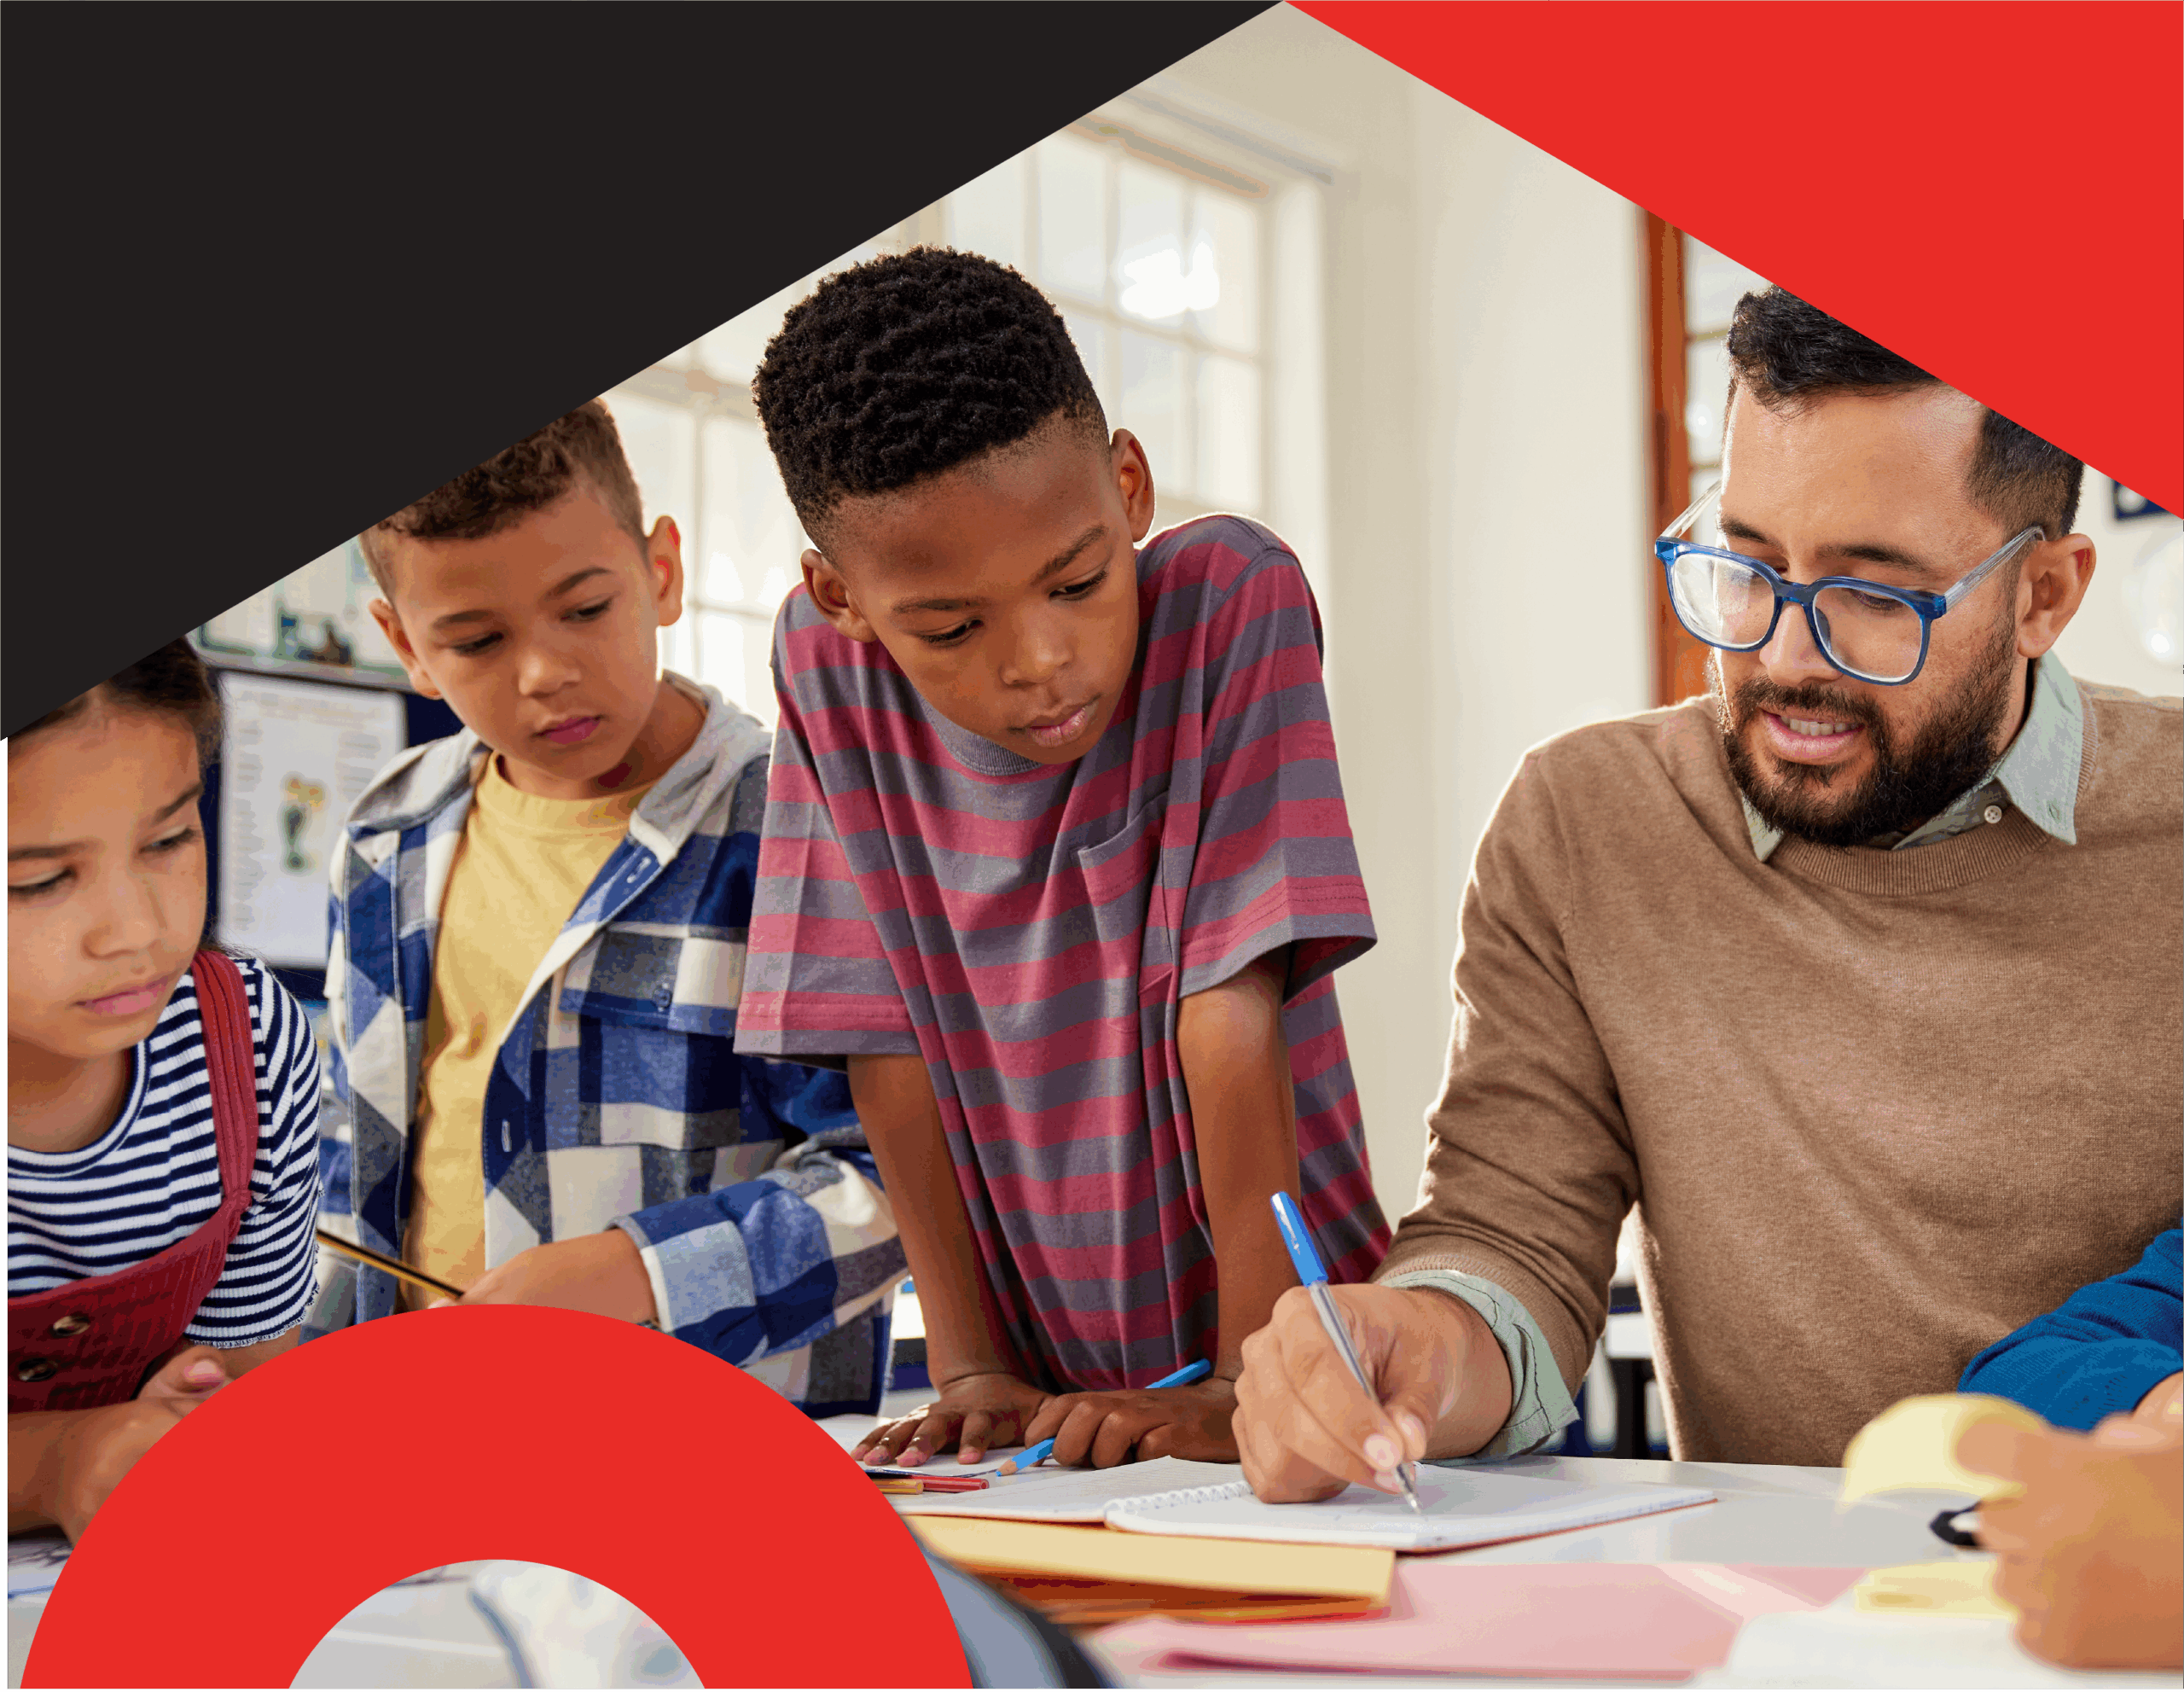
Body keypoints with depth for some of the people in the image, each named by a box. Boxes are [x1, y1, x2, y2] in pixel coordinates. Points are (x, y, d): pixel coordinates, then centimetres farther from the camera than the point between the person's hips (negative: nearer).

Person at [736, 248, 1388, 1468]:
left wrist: (1253, 1386, -18)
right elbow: (889, 1046, -3)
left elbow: (1232, 1017, -16)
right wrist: (970, 1372, -6)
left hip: (1290, 1347, 0)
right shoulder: (828, 664, -6)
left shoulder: (1233, 601, -13)